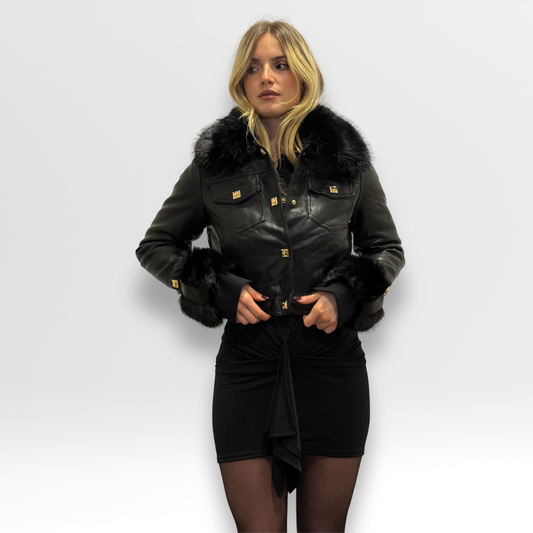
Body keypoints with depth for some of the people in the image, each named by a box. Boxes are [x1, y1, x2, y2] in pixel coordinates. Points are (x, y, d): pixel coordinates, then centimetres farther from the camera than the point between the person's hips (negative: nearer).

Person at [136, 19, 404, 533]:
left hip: (332, 366, 1)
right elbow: (155, 245, 12)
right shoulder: (214, 163, 2)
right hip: (248, 364, -1)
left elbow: (388, 248, 14)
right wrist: (222, 290, -5)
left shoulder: (346, 157, 3)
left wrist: (344, 295, -6)